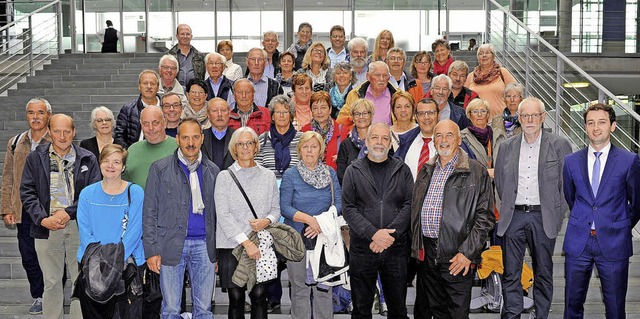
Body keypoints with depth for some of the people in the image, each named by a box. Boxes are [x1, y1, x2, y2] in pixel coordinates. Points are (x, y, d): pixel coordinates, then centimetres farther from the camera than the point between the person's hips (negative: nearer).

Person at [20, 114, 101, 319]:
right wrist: (43, 219, -10)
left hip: (79, 227, -1)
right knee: (51, 283, 10)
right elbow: (27, 192, 3)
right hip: (46, 227, 1)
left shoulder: (88, 159, 4)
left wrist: (68, 213, -12)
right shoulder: (35, 158, 7)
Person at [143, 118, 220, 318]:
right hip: (171, 245, -2)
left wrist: (218, 249, 6)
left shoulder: (212, 171, 10)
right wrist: (151, 250, -7)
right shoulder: (160, 169, 2)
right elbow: (149, 212, 0)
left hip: (204, 245, 2)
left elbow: (216, 212, 13)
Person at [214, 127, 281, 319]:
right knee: (236, 299, 3)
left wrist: (267, 221, -9)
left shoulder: (268, 176, 9)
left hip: (261, 245, 2)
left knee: (259, 296, 0)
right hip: (232, 245, -2)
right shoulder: (225, 176, 1)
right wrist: (246, 242, -15)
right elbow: (223, 215, -7)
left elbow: (276, 208, 15)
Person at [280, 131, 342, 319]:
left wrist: (322, 223, -13)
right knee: (300, 287, 2)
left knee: (324, 287, 1)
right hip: (297, 237, -2)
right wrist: (309, 219, -18)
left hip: (324, 237, 2)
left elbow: (338, 204, 2)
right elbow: (284, 207, -6)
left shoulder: (330, 174, 8)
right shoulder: (290, 175, 1)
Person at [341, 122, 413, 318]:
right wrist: (373, 233, -15)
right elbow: (348, 208, -3)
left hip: (396, 248, 1)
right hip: (362, 248, -1)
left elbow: (409, 204, -1)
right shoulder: (353, 171, 5)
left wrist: (391, 233, -14)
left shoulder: (402, 170, 8)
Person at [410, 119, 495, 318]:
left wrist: (467, 252, -14)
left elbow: (485, 216, -7)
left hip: (457, 257, -5)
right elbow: (415, 210, 19)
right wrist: (416, 247, 10)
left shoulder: (476, 172, -3)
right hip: (426, 254, 5)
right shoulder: (426, 171, 14)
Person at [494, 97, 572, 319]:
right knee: (510, 274, 3)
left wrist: (557, 214, -1)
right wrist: (508, 208, 10)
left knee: (543, 274, 8)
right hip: (513, 217, 2)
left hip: (543, 218, -1)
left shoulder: (559, 145, 1)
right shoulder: (506, 147, 9)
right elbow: (499, 181, 16)